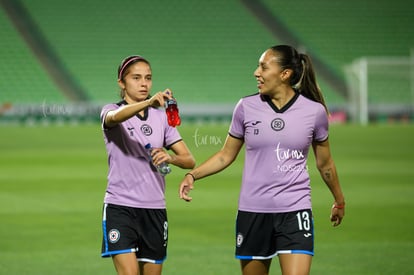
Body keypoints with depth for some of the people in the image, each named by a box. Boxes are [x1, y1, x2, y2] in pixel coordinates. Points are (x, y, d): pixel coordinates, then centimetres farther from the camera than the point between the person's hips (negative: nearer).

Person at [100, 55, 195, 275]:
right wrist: (148, 102, -46)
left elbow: (189, 160, 7)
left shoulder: (161, 117, 11)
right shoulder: (111, 111, -1)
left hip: (155, 210, 5)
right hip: (120, 207, -4)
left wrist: (170, 158, -16)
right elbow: (115, 117, -28)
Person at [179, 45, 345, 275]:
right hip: (252, 212, 2)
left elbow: (325, 163, 13)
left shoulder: (314, 111, -2)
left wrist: (339, 201, 24)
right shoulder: (246, 107, 0)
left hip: (295, 211, -2)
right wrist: (193, 175, -3)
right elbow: (226, 155, 11)